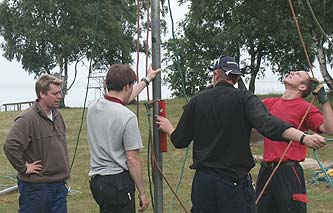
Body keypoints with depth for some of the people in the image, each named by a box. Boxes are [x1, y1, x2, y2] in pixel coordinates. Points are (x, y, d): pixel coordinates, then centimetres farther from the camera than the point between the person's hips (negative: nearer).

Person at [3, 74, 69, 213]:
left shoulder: (57, 115, 10)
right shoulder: (28, 118, -17)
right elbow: (10, 145, -26)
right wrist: (24, 168, -18)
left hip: (59, 184, 8)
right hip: (36, 186, -7)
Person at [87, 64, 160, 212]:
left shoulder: (93, 108, 6)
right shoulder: (127, 117, -17)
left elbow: (122, 99, 26)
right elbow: (132, 160, -16)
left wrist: (146, 80, 40)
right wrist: (142, 193, -5)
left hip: (96, 180, 8)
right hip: (118, 182, -8)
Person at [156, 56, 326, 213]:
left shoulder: (197, 101, 4)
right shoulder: (244, 99, -7)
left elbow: (180, 141, 11)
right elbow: (267, 124, -25)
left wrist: (168, 128, 33)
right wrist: (304, 138, -34)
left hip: (202, 180, 4)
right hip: (234, 180, -4)